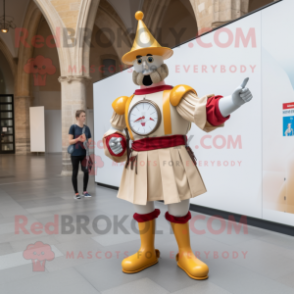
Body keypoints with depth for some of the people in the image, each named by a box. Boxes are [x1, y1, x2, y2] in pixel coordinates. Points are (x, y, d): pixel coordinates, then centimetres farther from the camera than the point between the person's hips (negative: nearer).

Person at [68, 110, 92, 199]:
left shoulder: (87, 128, 7)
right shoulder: (73, 127, -5)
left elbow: (89, 141, 12)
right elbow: (70, 141, -7)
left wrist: (89, 142, -10)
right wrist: (78, 139, -23)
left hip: (84, 153, 4)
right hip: (75, 154, -3)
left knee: (86, 171, -1)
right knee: (75, 172, 6)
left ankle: (85, 191, 17)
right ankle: (76, 193, 17)